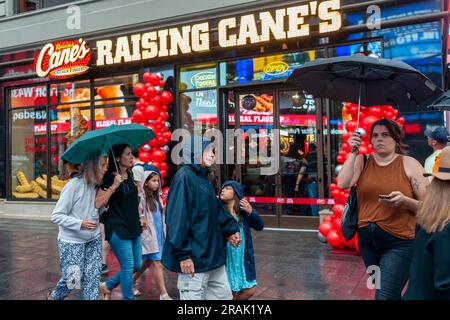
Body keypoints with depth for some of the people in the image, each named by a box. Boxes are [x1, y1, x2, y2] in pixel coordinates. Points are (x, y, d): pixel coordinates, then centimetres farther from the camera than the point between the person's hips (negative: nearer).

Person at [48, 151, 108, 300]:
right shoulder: (74, 185, -18)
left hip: (94, 240, 5)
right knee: (72, 278, 7)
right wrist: (80, 223, -27)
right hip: (72, 242, -5)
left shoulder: (97, 187, 0)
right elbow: (56, 216, -15)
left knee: (93, 277, 5)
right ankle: (54, 296, 37)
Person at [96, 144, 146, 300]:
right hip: (118, 229, -8)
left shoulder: (129, 175, 9)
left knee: (137, 265, 13)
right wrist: (114, 185, -25)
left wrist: (138, 218, 15)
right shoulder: (109, 177, -12)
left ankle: (107, 286, 31)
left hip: (133, 227, 8)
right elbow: (98, 203, -20)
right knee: (128, 267, -2)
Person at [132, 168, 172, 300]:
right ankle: (164, 295, -3)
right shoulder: (141, 198, -10)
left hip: (159, 233, 8)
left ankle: (132, 282, 35)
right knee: (157, 263, -8)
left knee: (148, 261, 17)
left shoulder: (157, 197, 12)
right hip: (148, 234, -8)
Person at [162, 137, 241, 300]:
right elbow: (177, 218, -22)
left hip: (212, 254, 10)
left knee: (223, 295, 18)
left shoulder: (203, 178, 13)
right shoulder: (184, 177, -16)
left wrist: (230, 229, 15)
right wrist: (183, 254, -23)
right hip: (194, 257, -10)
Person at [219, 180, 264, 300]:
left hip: (243, 258, 3)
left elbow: (260, 226, -8)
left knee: (250, 290, 13)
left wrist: (251, 212, -22)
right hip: (227, 258, -3)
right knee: (233, 292, 6)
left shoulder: (244, 210, -3)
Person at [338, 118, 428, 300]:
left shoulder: (409, 164, -5)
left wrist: (404, 200, -23)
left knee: (384, 295, -11)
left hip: (399, 243, -4)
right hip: (367, 239, 4)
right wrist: (353, 152, -16)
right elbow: (342, 184, -15)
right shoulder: (362, 161, 2)